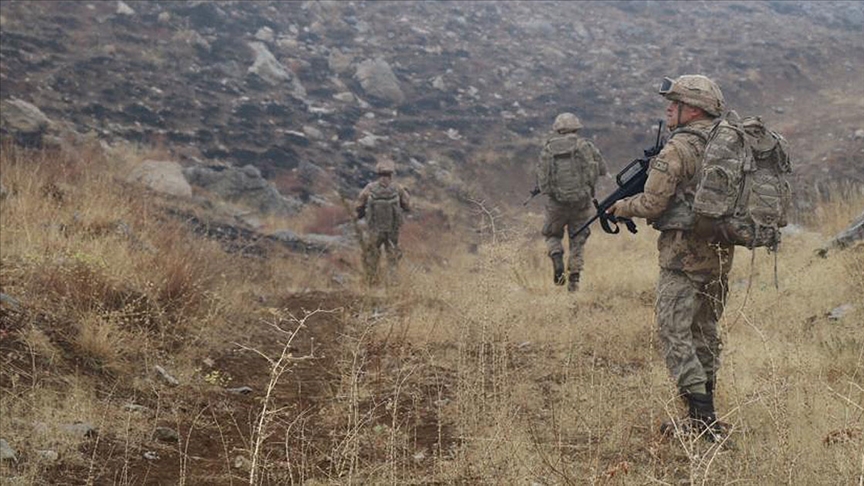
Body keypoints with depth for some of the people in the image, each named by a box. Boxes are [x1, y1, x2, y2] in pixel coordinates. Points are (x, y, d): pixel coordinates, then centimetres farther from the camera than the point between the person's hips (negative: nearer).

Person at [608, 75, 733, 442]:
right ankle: (706, 416, 20)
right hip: (720, 252, 8)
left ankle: (702, 418, -13)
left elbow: (651, 204, -15)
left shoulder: (677, 149, -14)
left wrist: (618, 208, 4)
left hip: (684, 254, -8)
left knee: (675, 334, -5)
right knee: (705, 332, 16)